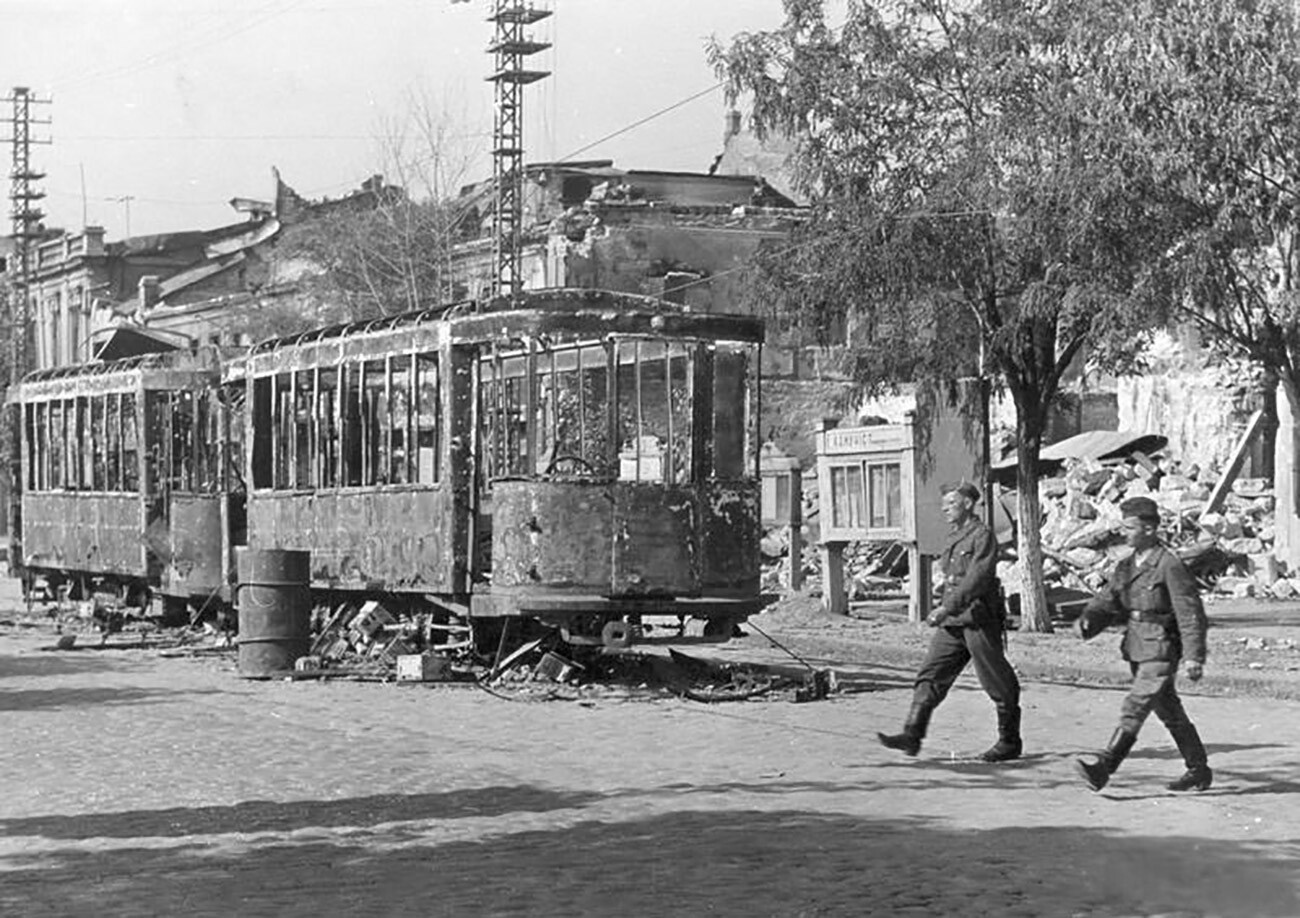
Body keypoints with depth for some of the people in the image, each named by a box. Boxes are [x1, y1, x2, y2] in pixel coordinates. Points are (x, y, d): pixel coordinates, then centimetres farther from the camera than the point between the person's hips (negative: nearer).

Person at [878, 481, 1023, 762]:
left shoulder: (982, 536, -10)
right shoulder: (952, 539, 17)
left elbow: (978, 578, -21)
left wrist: (947, 607, -27)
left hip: (979, 620, -8)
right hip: (952, 623, 8)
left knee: (999, 684, 1)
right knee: (930, 675, -3)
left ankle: (1010, 742, 11)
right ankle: (912, 735, -9)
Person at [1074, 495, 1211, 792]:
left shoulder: (1169, 566, -13)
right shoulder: (1127, 567, 11)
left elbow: (1190, 612, -14)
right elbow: (1108, 602, 10)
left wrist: (1194, 656, -19)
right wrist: (1088, 621, -11)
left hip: (1160, 652, -8)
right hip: (1137, 650, 8)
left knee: (1134, 709, -14)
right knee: (1170, 713, 16)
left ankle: (1105, 765, -20)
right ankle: (1198, 770, 26)